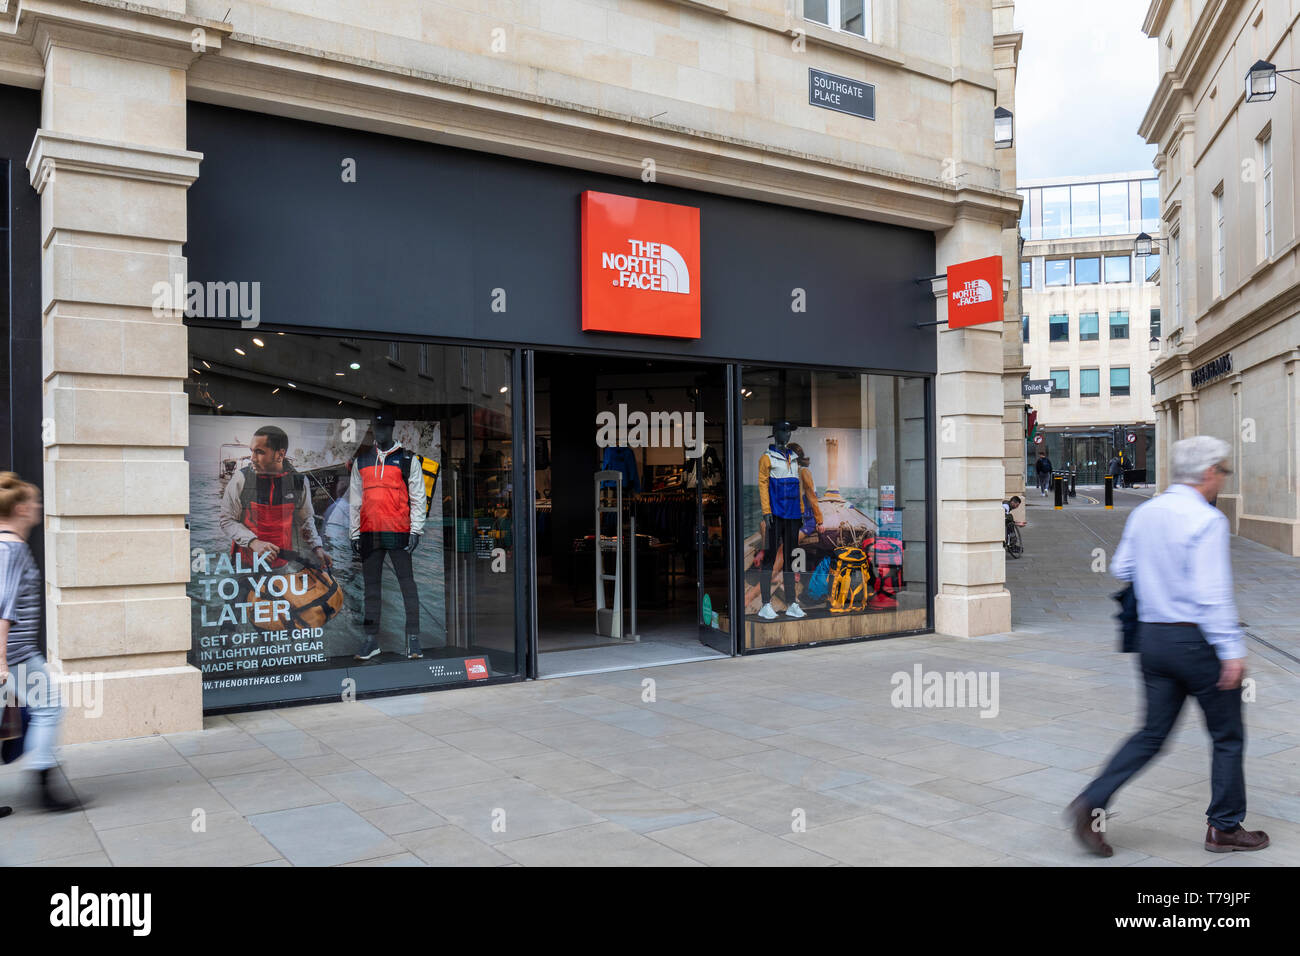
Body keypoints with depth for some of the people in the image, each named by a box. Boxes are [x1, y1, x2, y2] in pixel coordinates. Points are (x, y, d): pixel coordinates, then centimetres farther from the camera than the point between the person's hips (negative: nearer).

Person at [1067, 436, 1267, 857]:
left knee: (1152, 734, 13)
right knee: (1228, 736, 12)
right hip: (1196, 640, -7)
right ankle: (1224, 829, 23)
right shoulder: (1207, 520, -15)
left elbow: (1121, 569, 13)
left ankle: (1091, 802, 2)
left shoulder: (1142, 513, 6)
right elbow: (1212, 593, -20)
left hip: (1152, 636, 7)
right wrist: (1231, 651, -18)